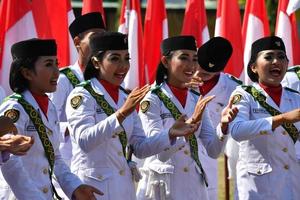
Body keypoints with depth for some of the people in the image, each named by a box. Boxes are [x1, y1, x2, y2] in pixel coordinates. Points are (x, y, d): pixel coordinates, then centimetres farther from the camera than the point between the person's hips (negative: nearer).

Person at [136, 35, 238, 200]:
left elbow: (213, 151, 3)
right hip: (162, 184, -5)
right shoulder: (152, 99, -10)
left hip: (194, 184, 5)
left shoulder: (197, 100, 6)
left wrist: (223, 125, -14)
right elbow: (160, 151, -19)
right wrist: (191, 122, -28)